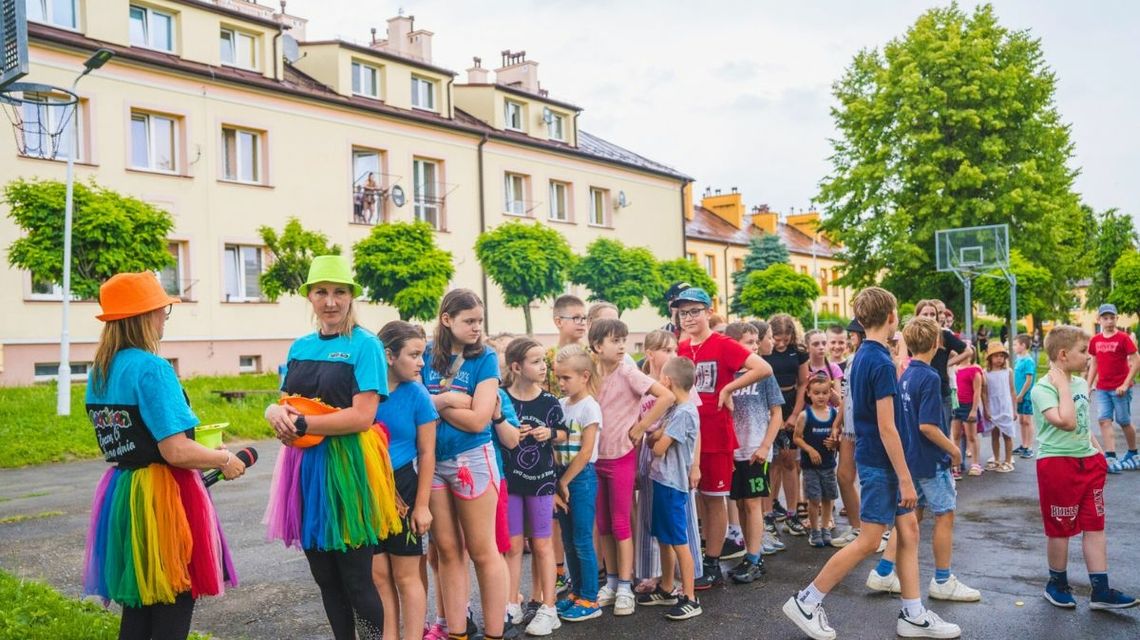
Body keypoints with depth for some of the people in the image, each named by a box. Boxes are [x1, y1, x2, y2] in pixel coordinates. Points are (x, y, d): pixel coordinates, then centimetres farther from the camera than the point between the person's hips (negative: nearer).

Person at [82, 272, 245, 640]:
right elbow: (177, 452, -23)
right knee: (172, 609, 4)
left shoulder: (98, 372, 8)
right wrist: (224, 461, -7)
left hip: (121, 495, 8)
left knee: (137, 606, 18)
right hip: (162, 498, -8)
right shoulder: (151, 368, -18)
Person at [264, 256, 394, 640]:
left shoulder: (365, 345, -8)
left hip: (348, 467, -6)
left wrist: (301, 425, -18)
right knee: (324, 575, 15)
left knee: (356, 578, 1)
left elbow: (362, 416, -16)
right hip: (305, 467, 6)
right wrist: (277, 413, -8)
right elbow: (284, 402, 15)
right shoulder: (300, 347, 11)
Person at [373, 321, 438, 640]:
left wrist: (422, 504, -5)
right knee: (377, 574, 11)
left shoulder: (417, 393, -8)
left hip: (402, 488, -1)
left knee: (406, 575, 7)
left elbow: (427, 453, -3)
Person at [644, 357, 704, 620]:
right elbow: (656, 439, 14)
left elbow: (658, 449, -17)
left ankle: (690, 599, 4)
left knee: (679, 542, -3)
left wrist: (657, 438, 3)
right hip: (662, 480, 10)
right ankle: (666, 589, 30)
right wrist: (658, 434, -6)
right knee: (664, 538, 18)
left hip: (672, 484, -10)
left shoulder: (683, 413, -19)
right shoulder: (676, 409, 10)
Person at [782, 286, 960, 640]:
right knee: (869, 541, -2)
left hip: (876, 459, 9)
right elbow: (887, 428, -21)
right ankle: (806, 601, 5)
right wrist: (905, 478, -17)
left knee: (909, 532, 11)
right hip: (882, 462, -9)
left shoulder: (861, 357, 9)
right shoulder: (881, 363, -20)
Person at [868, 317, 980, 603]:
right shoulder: (930, 378, -19)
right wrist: (954, 450, -12)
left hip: (909, 458, 8)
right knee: (945, 515, 5)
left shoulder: (905, 375, 7)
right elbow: (927, 426, -24)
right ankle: (943, 582, 15)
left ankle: (883, 573, 15)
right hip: (931, 460, -8)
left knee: (912, 514, 15)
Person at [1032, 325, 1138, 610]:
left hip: (1087, 461, 7)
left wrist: (1097, 451, 13)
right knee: (1060, 529, 5)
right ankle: (1057, 585, 22)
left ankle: (1100, 591, 13)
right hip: (1057, 463, -7)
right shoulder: (1042, 389, -16)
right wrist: (1062, 385, -24)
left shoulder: (1081, 383, 9)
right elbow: (1067, 422, -30)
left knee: (1095, 526, 7)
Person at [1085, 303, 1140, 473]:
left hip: (1120, 389, -4)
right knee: (1104, 421, -6)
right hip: (1102, 388, 4)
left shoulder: (1123, 338, -9)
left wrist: (1126, 384, -15)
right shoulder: (1095, 340, 5)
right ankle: (1111, 459, -8)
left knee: (1124, 422, 7)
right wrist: (1088, 386, 8)